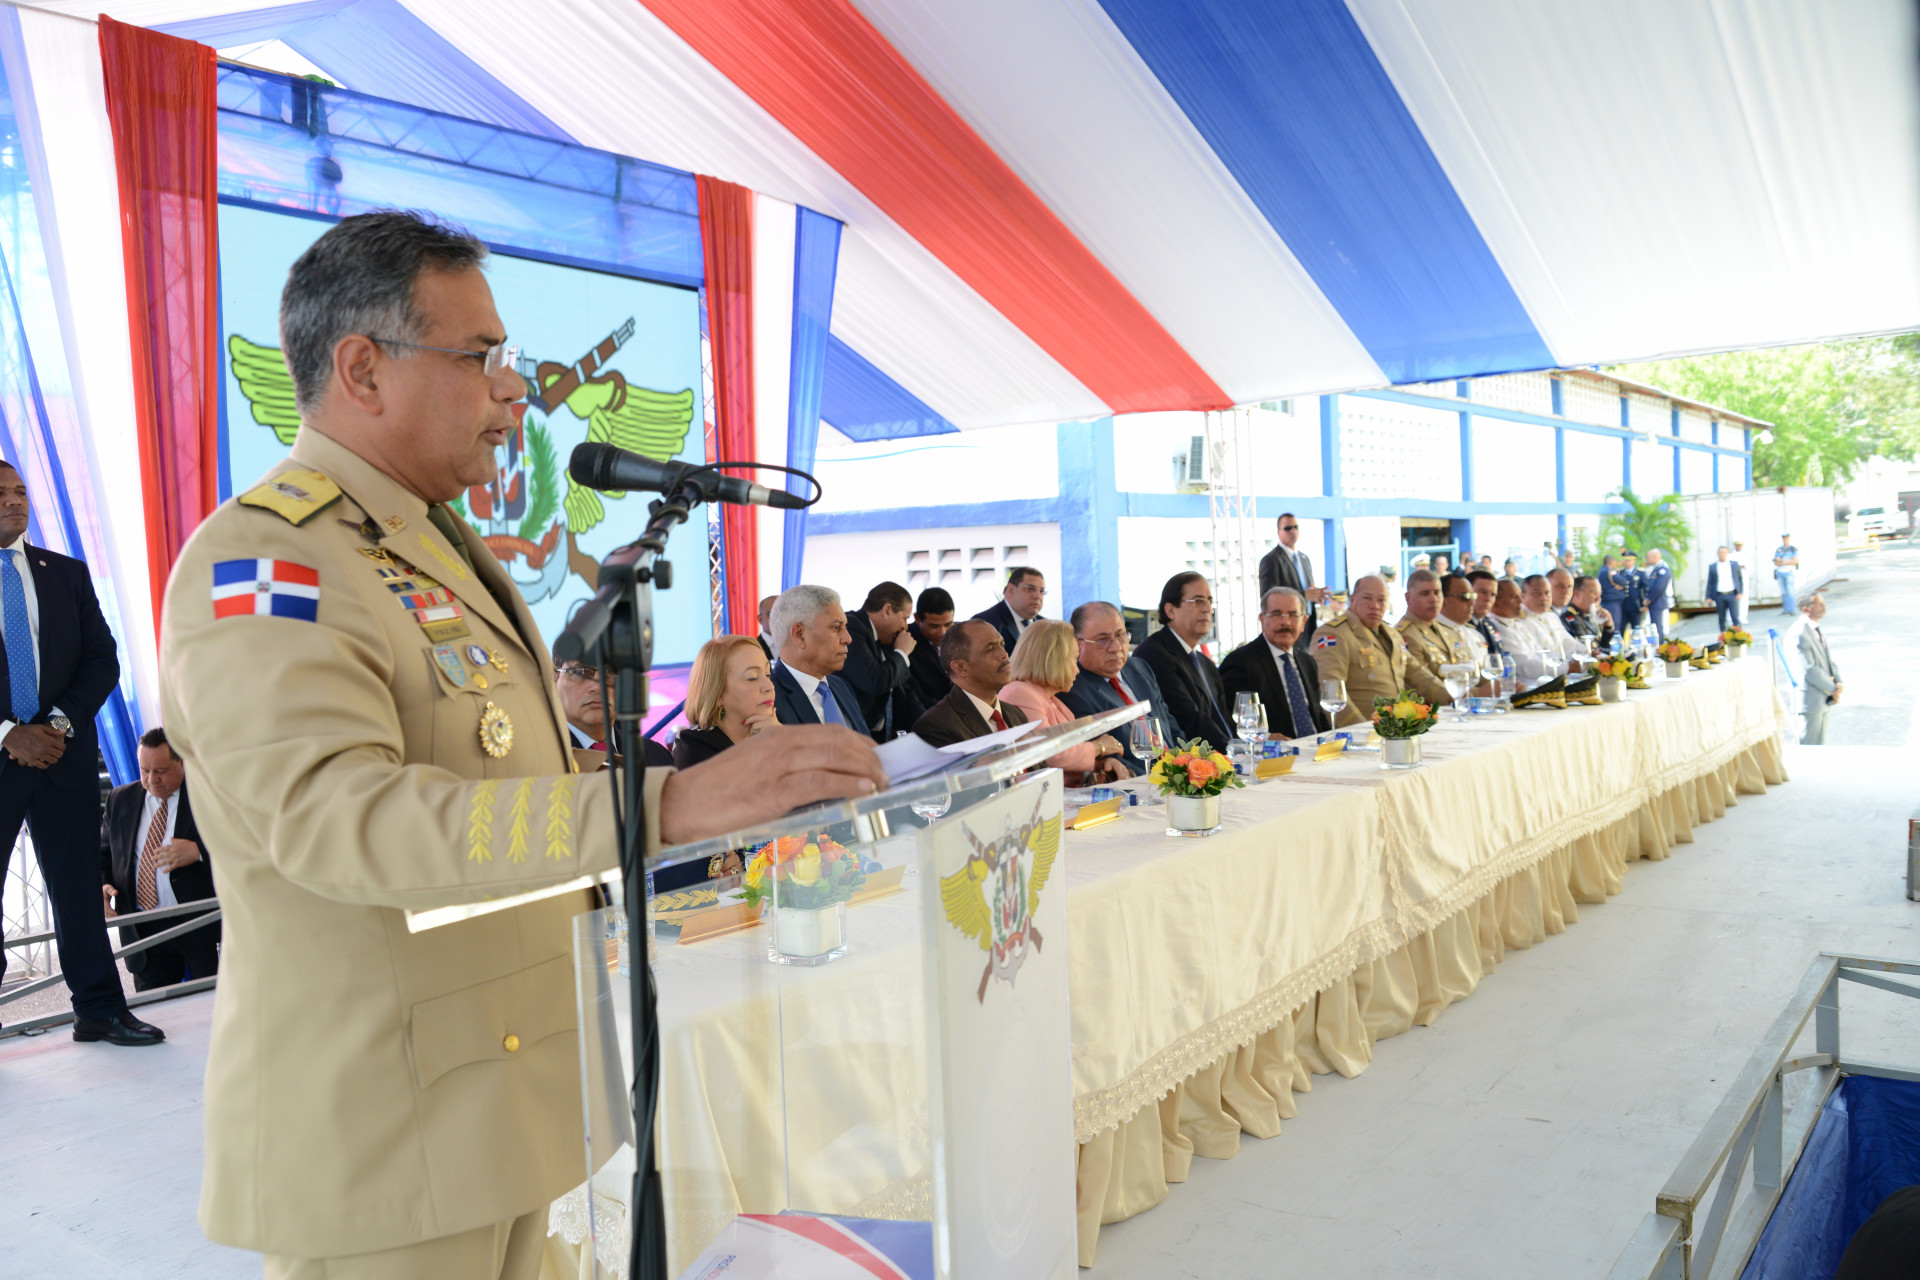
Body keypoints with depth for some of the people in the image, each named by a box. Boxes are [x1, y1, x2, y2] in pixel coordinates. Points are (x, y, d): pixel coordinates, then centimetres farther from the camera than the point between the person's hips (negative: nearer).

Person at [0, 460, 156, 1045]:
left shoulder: (67, 574, 12)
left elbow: (103, 660, 8)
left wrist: (60, 722, -7)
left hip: (64, 750, 2)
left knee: (78, 883, 5)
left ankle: (99, 1010, 11)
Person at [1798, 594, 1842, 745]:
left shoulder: (1820, 632, 14)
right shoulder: (1800, 634, -17)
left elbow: (1829, 661, 15)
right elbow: (1809, 670, -20)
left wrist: (1839, 682, -3)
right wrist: (1833, 689, -15)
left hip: (1824, 699, 9)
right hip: (1809, 701, -9)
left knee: (1819, 743, 15)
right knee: (1807, 745, -4)